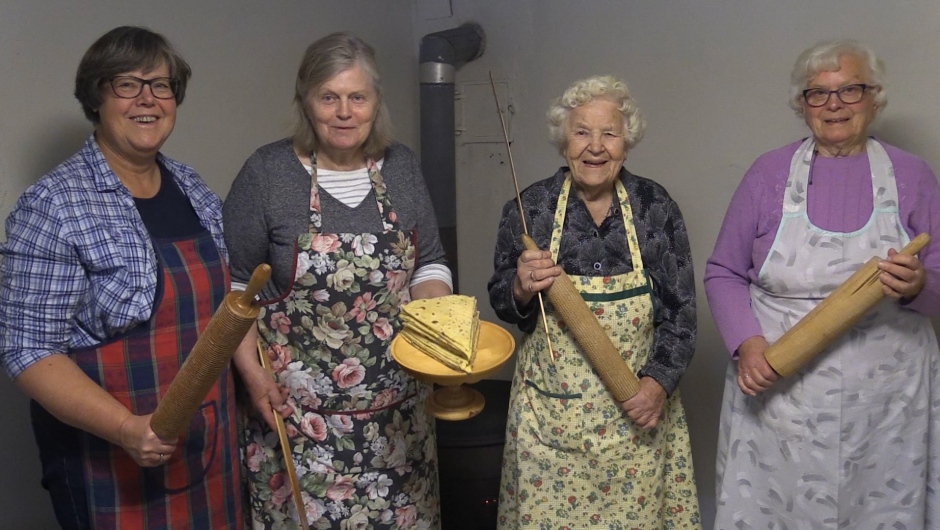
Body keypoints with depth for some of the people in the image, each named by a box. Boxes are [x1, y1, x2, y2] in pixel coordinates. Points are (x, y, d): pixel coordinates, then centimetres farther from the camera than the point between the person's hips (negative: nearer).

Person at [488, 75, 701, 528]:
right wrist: (521, 289, -18)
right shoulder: (529, 209, -5)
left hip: (637, 408, 1)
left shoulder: (656, 207, -3)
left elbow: (681, 310, 2)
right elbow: (501, 304, 4)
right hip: (550, 411, 0)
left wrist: (660, 381, -10)